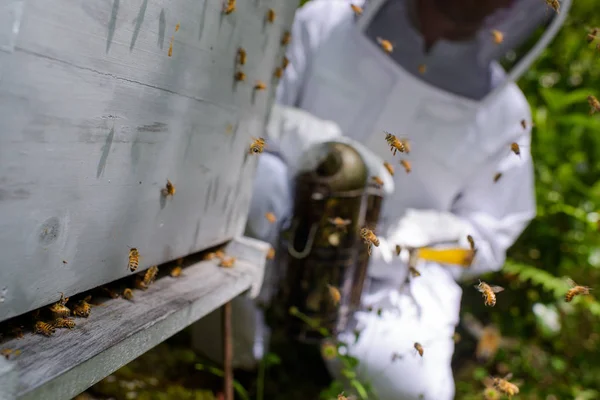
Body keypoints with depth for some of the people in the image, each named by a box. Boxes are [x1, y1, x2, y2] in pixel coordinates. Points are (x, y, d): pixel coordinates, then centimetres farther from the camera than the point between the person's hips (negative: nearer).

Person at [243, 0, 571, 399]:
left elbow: (486, 235, 3)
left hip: (394, 278, 1)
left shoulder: (505, 116, -5)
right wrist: (313, 143, -26)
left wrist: (414, 236, -19)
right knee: (255, 173, -30)